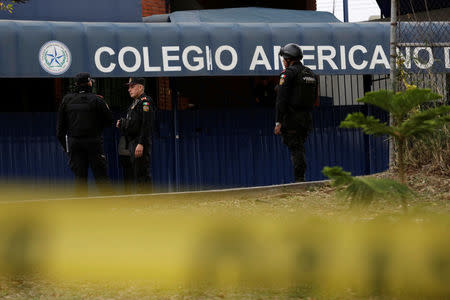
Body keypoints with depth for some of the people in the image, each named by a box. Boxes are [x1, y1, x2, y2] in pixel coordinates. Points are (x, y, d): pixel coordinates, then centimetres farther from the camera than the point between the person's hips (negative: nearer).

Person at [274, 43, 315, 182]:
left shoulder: (288, 73, -9)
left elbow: (281, 99, -15)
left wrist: (278, 121, -15)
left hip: (291, 118, -7)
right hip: (306, 117, 7)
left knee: (295, 150, -6)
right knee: (300, 149, 14)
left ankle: (299, 181, -8)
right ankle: (301, 178, 13)